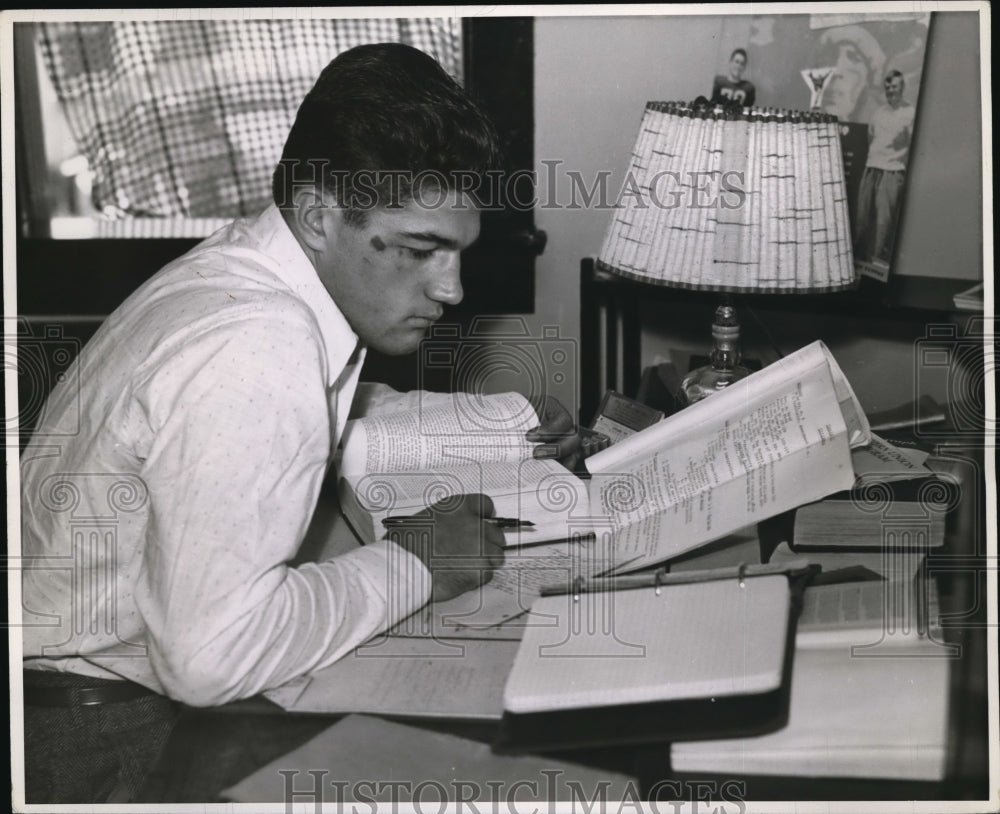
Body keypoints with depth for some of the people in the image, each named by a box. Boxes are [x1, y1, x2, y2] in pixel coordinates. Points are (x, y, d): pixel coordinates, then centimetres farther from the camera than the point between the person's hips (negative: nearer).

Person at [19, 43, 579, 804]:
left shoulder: (253, 270, -1)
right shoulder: (255, 349, -29)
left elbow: (331, 420, 21)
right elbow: (213, 652, -34)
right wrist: (416, 565, -21)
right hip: (96, 732, -8)